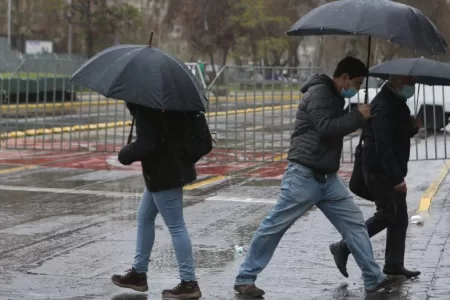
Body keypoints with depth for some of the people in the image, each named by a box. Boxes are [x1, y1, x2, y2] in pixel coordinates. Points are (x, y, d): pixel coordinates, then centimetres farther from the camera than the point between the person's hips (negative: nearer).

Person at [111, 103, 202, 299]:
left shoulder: (145, 109, -23)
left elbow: (144, 145, -28)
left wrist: (124, 155, -10)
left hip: (163, 174, -11)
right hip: (169, 168, 11)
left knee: (175, 226, -4)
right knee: (144, 218, 20)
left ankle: (189, 283, 2)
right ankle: (139, 273, 29)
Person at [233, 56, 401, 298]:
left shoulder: (335, 97, 16)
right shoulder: (319, 92, -13)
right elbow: (325, 128, -24)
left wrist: (357, 120, 9)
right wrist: (358, 117, -16)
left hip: (328, 178, 9)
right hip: (304, 176, -9)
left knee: (354, 223, 5)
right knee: (274, 227, -2)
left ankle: (373, 278, 11)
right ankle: (245, 279, 7)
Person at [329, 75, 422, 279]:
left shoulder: (397, 104, 14)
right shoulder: (382, 107, -20)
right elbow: (383, 146, -26)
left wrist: (413, 127, 1)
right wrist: (396, 178, -29)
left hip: (392, 172, 10)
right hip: (379, 171, -10)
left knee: (400, 217, 10)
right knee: (387, 215, -6)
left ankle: (394, 264, 17)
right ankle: (343, 248, 1)